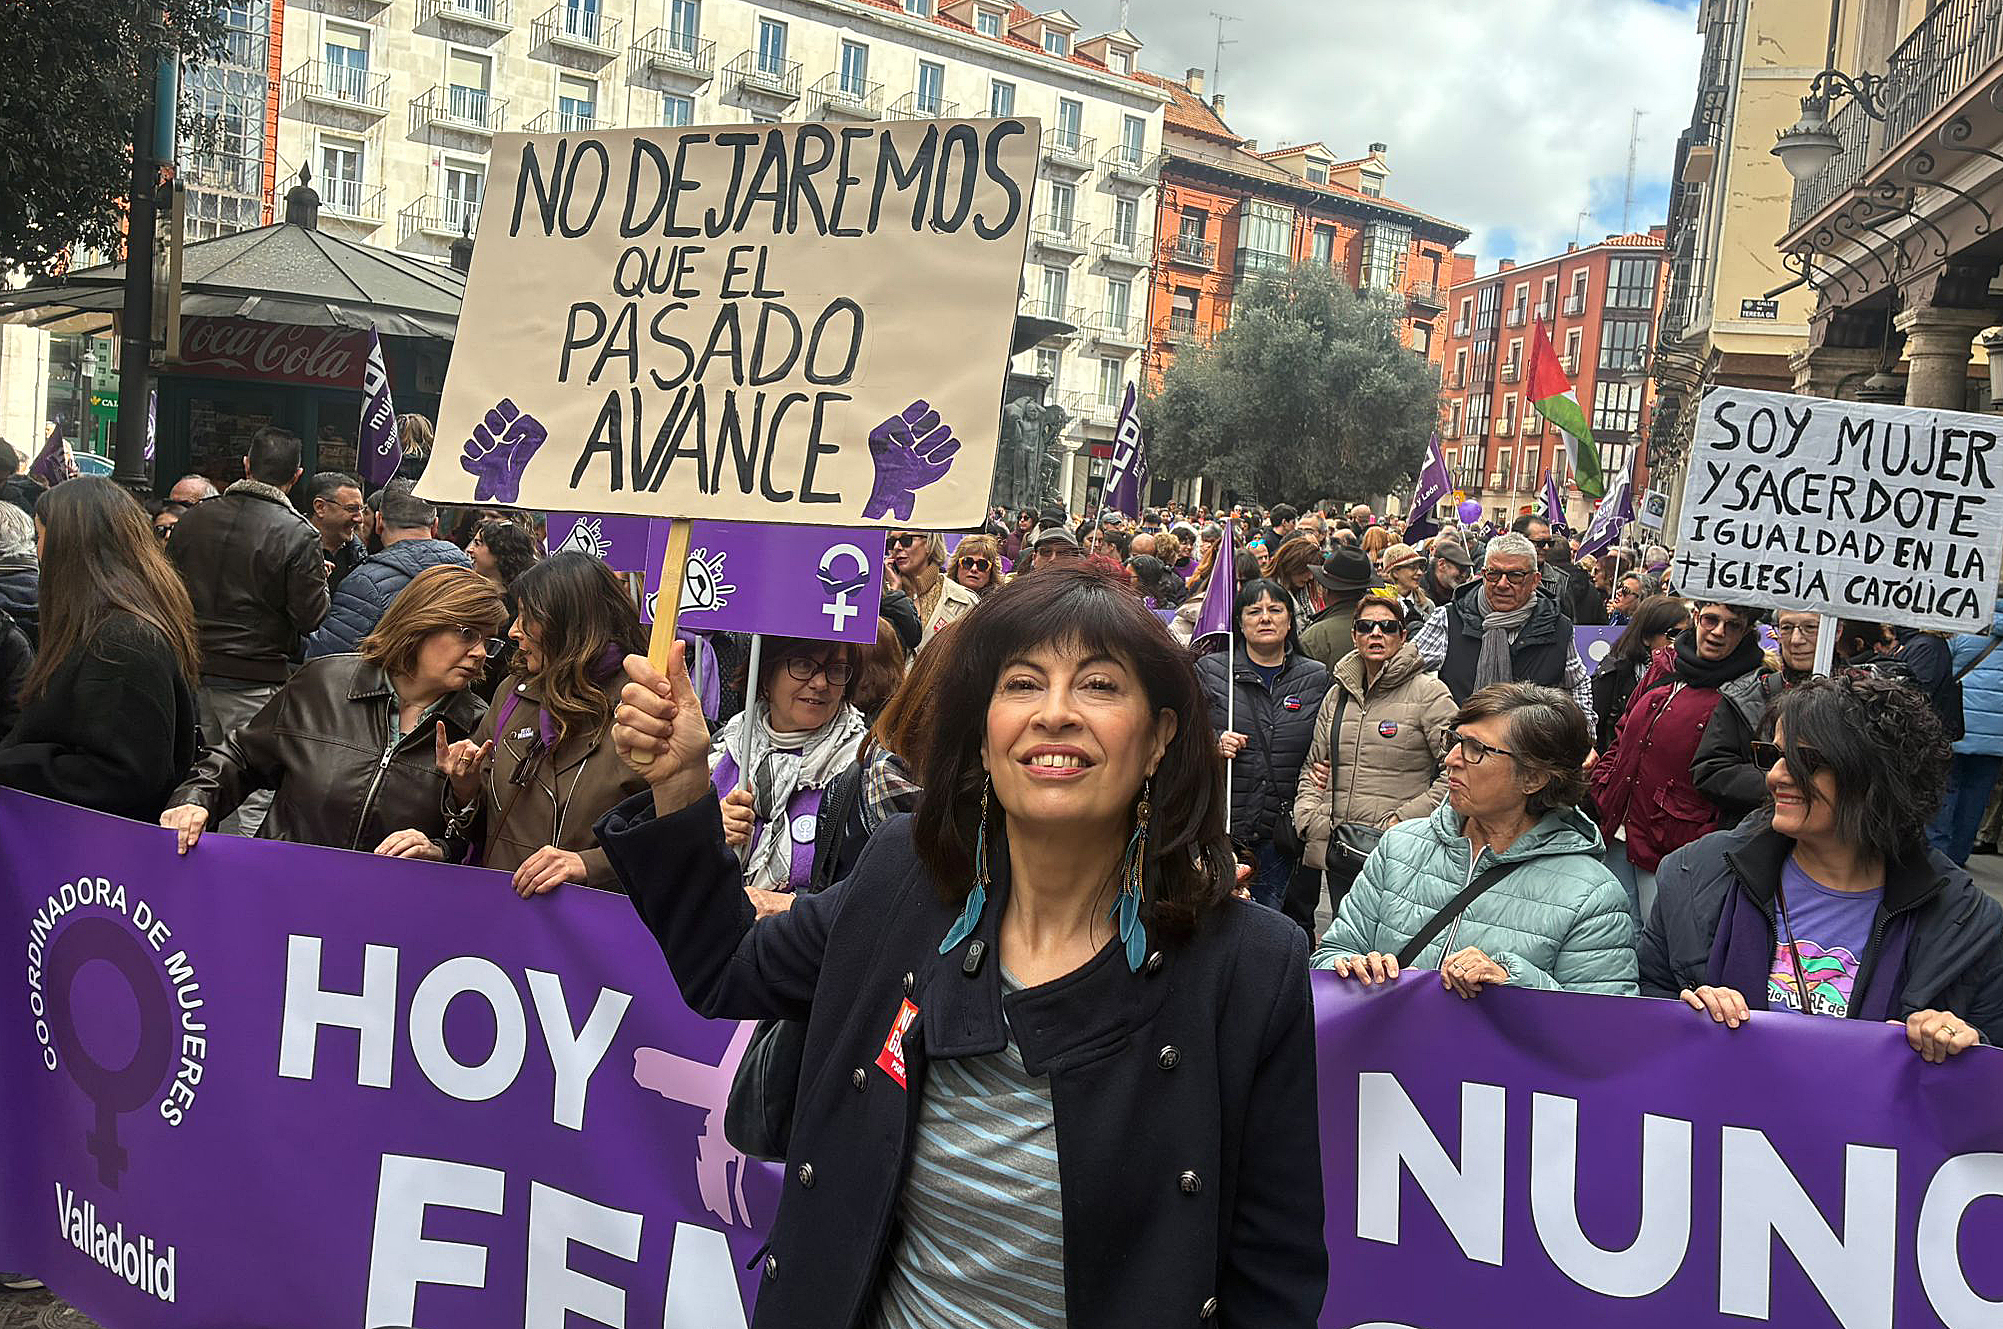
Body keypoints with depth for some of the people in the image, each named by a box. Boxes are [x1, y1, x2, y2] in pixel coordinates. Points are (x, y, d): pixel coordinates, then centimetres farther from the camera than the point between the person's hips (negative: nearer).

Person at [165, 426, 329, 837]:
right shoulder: (298, 534, -14)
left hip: (193, 668, 6)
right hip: (255, 678, -5)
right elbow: (310, 616, -13)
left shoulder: (195, 518, 3)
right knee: (254, 795, 0)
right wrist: (320, 580, 5)